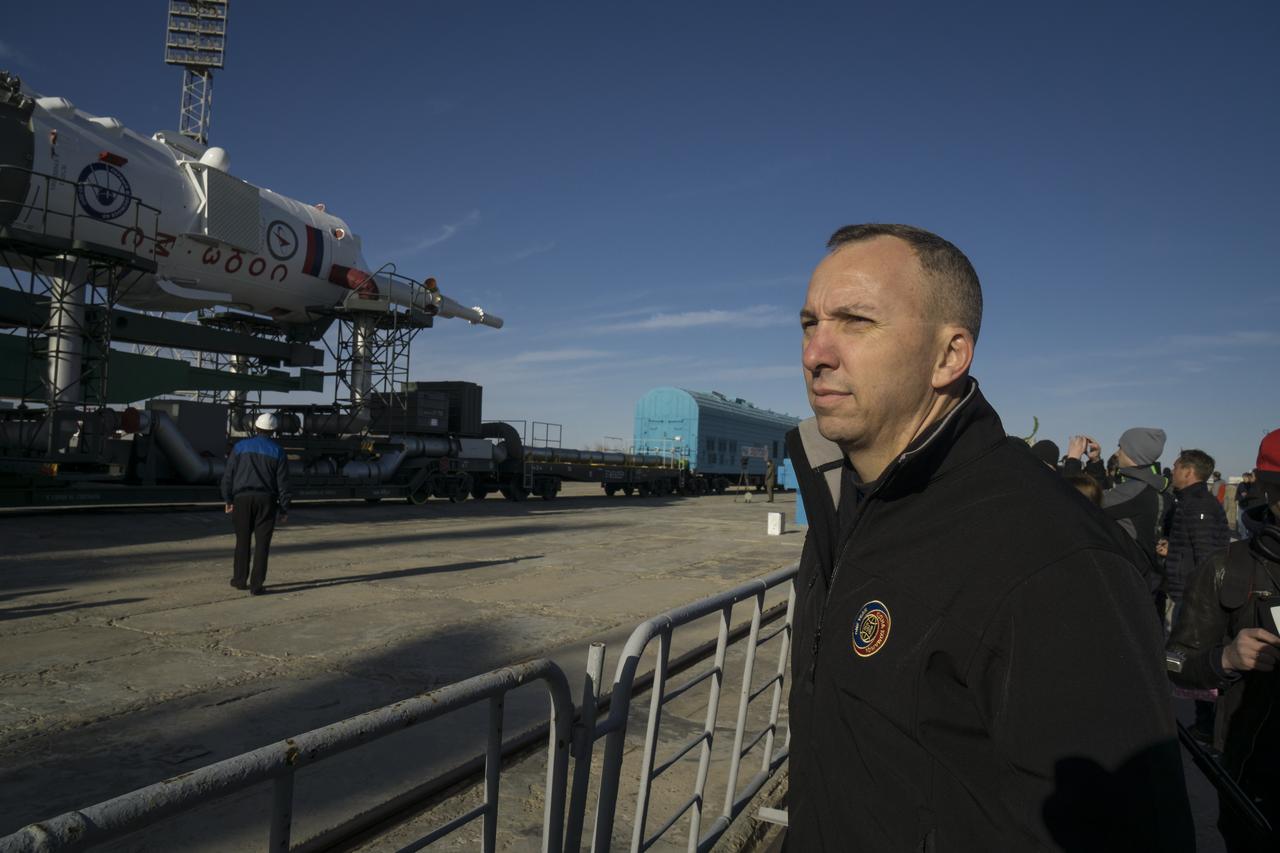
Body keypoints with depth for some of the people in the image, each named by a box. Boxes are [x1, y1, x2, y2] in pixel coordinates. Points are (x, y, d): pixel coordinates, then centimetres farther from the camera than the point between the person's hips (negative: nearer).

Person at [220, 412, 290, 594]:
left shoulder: (240, 446, 3)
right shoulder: (277, 451, 1)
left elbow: (228, 475, 1)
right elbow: (283, 483, -1)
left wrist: (228, 500, 8)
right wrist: (284, 510, 4)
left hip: (243, 498, 1)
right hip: (266, 500, -1)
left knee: (243, 540, 15)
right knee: (262, 543, 1)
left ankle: (240, 579, 23)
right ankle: (256, 585, -1)